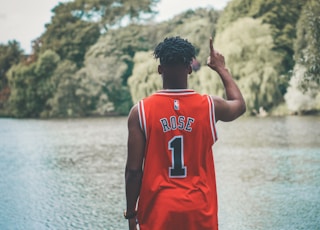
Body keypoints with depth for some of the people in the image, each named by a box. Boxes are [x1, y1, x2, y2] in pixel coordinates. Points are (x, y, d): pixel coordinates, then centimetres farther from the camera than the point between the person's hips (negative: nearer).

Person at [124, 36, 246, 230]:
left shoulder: (141, 111, -7)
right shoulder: (210, 106, -3)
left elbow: (134, 170, -6)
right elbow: (240, 105, 22)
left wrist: (131, 213, 5)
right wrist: (221, 68, 33)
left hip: (158, 209, -1)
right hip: (199, 209, 1)